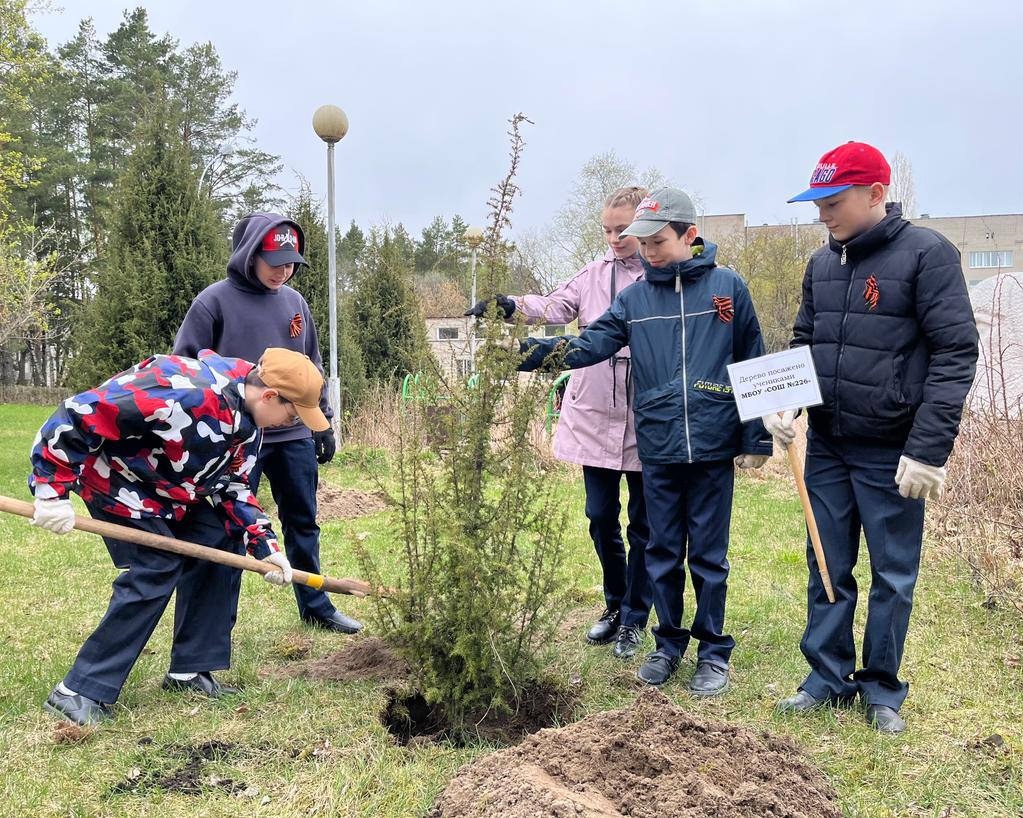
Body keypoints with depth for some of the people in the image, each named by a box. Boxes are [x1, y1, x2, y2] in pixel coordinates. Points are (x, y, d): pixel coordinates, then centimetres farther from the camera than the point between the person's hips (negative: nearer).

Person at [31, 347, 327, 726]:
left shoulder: (247, 418, -5)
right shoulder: (186, 395, -36)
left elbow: (231, 485, 6)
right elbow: (79, 413, -35)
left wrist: (263, 544, -5)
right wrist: (52, 490, -30)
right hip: (113, 476, -9)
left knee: (221, 543, 2)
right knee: (158, 567, -19)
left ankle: (190, 670, 12)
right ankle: (78, 692, -9)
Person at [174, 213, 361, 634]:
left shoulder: (295, 301, 10)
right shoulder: (215, 301, -7)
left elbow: (313, 368, 18)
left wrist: (324, 424, 16)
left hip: (295, 437, 5)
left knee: (303, 524, 14)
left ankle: (315, 605, 28)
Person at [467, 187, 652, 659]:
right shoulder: (595, 274, 7)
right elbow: (557, 306, -5)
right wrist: (512, 307, -22)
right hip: (595, 418, 4)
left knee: (643, 524, 9)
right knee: (601, 517, 13)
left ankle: (634, 619, 25)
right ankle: (615, 605, 34)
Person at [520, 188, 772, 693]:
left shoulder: (727, 287, -1)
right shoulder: (634, 298, 6)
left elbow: (753, 366, 1)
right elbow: (591, 344, -6)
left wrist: (756, 440, 0)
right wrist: (535, 350, -23)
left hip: (713, 446, -3)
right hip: (657, 448, 3)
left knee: (709, 555, 7)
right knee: (662, 553, 12)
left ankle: (713, 651, 22)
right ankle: (668, 644, 28)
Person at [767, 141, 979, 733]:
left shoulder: (928, 254, -12)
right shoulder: (822, 264, 8)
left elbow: (956, 353, -15)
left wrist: (929, 449, -20)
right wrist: (781, 403, -3)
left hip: (891, 454, -5)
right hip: (826, 446, 6)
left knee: (894, 575, 8)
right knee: (828, 569, 13)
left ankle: (882, 688, 22)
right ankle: (828, 677, 26)